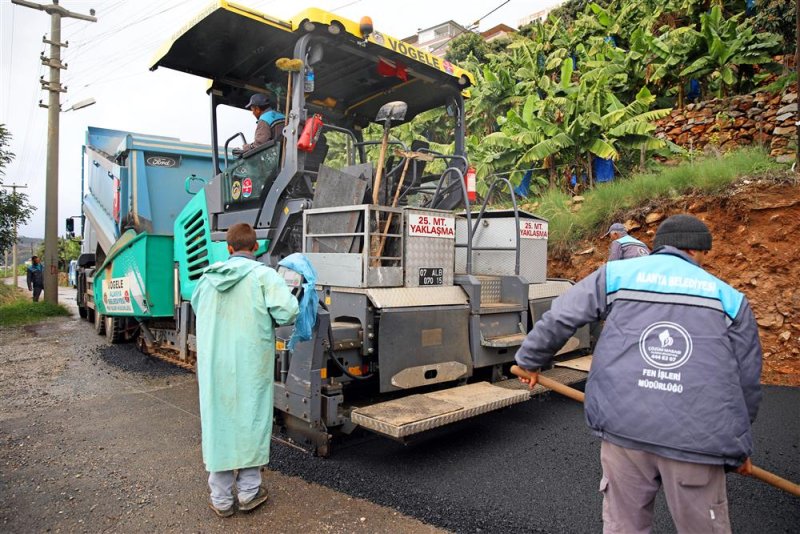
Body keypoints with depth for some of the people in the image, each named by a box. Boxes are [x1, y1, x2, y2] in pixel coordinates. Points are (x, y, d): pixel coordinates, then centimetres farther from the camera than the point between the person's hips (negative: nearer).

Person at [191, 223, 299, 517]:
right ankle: (249, 491, 24)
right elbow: (287, 311, -21)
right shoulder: (262, 275, -10)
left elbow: (195, 304, 23)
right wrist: (270, 319, -1)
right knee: (250, 422, 11)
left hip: (213, 365, 4)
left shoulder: (208, 277, 5)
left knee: (216, 423, 13)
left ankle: (221, 498, 24)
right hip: (250, 365, -4)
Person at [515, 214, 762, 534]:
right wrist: (739, 449, 28)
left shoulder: (617, 273, 9)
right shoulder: (729, 298, 12)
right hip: (698, 440, 0)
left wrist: (530, 361, 22)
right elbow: (746, 380, 14)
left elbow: (559, 319, 6)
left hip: (623, 427, 0)